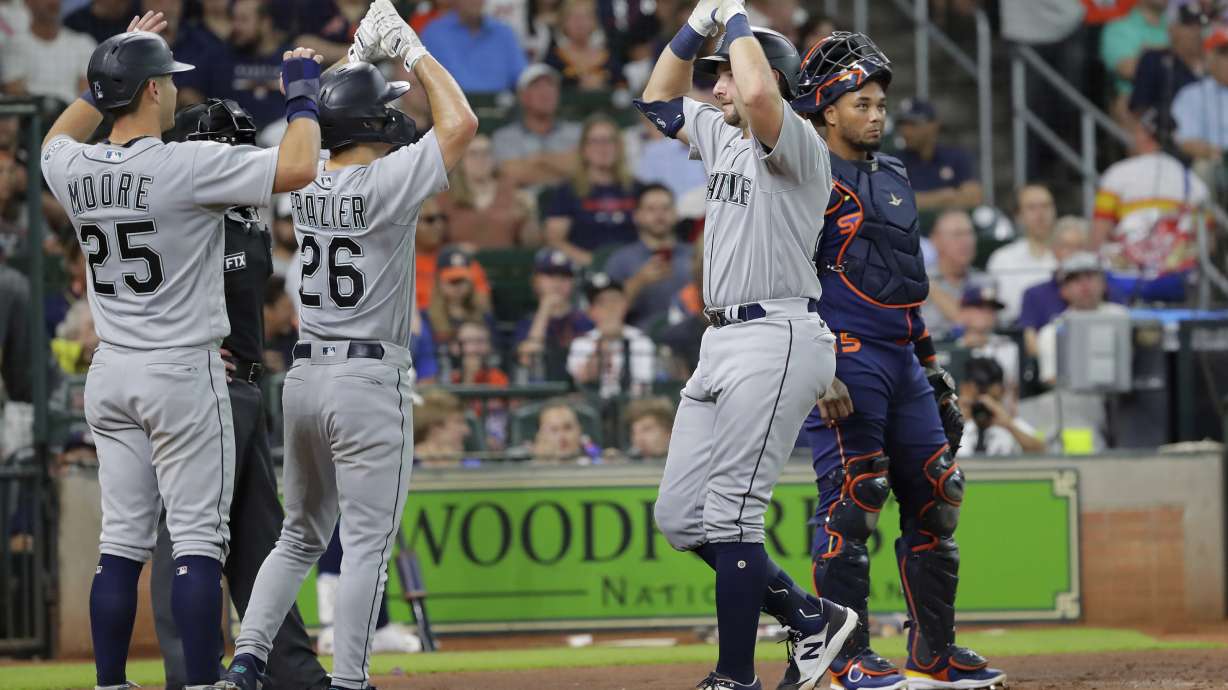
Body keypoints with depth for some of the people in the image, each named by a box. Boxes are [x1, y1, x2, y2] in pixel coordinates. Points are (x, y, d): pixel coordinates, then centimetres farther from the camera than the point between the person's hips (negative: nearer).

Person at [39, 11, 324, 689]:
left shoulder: (73, 170, 1)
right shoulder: (186, 166, -17)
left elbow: (57, 140, 28)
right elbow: (297, 167, -22)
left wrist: (112, 72, 26)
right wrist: (301, 92, -6)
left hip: (110, 375, 6)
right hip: (182, 375, -6)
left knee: (121, 542, 9)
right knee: (197, 542, -4)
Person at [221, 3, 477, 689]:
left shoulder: (307, 184, 5)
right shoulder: (384, 183, -14)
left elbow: (333, 117, 27)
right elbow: (461, 123, -12)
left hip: (306, 377, 7)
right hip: (370, 381, -7)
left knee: (300, 536, 17)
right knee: (368, 541, -2)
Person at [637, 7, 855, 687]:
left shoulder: (797, 145, -10)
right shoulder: (722, 137, 17)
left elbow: (758, 94, -31)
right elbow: (660, 100, 31)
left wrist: (737, 18, -16)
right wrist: (697, 25, 16)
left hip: (776, 343, -10)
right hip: (722, 343, 10)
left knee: (730, 516, -11)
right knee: (679, 517, 9)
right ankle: (810, 617, 17)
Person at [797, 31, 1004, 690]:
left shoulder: (892, 177, 19)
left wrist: (933, 366, 23)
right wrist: (820, 372, -21)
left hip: (902, 360, 9)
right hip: (847, 360, -9)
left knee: (934, 498, 7)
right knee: (850, 502, -11)